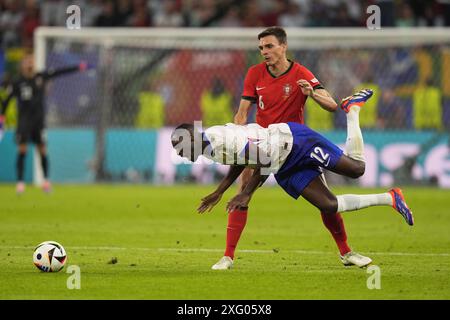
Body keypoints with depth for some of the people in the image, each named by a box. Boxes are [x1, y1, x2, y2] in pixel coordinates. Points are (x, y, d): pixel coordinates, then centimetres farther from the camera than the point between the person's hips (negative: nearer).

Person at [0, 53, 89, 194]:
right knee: (22, 149, -10)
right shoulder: (17, 83, -4)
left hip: (39, 119, 2)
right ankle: (20, 181, -7)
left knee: (42, 149, 2)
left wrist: (78, 67, -8)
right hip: (24, 120, -2)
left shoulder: (41, 77, 1)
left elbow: (61, 72, -2)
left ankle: (46, 180, 13)